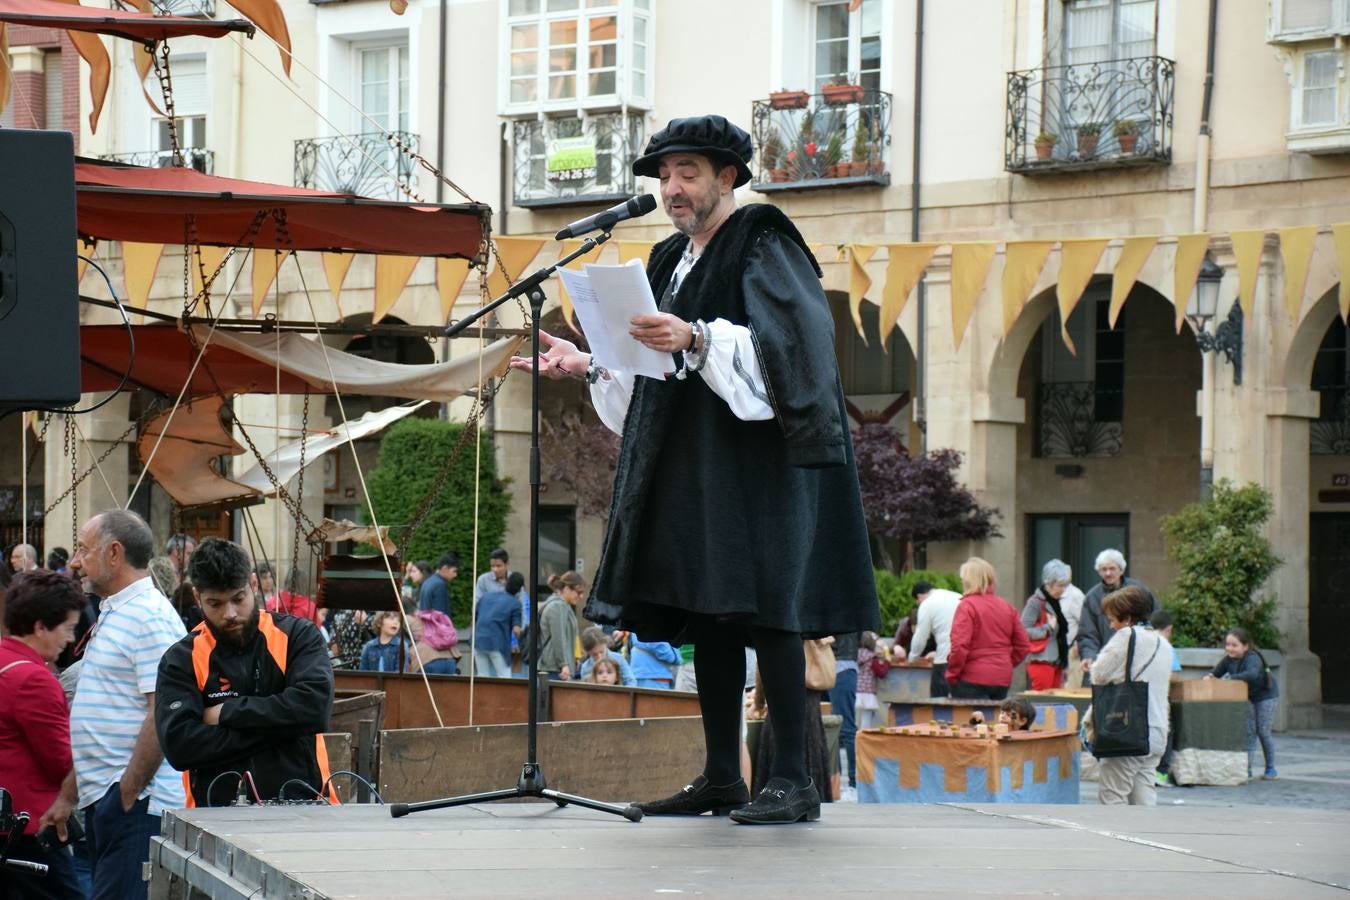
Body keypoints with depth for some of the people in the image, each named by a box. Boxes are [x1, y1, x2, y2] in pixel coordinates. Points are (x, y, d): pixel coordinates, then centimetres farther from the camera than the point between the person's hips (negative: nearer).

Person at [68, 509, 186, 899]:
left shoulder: (151, 617, -14)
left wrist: (128, 794, -20)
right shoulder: (112, 614, 20)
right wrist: (69, 796, 23)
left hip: (136, 805, -10)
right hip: (102, 799, 10)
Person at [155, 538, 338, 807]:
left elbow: (315, 706, -8)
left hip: (300, 807, 0)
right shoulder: (181, 660, 8)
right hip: (217, 813, 0)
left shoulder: (298, 636, 9)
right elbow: (178, 745, -6)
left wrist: (227, 712, -2)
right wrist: (274, 729, -7)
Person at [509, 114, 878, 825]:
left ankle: (793, 779, -13)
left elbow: (779, 346, -20)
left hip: (756, 457, -9)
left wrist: (697, 340, -32)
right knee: (704, 613, 7)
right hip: (690, 466, 9)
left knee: (760, 604, -13)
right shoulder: (673, 262, 20)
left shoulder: (763, 249, -5)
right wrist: (590, 365, 8)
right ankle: (721, 777, 11)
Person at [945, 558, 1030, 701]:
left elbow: (959, 647, -16)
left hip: (973, 679, -6)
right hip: (1003, 679, 6)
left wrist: (952, 674, -5)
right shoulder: (1007, 607, 10)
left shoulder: (967, 606, -9)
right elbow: (1023, 646, 11)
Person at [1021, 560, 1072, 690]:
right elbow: (1024, 631, -17)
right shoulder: (1035, 602, -10)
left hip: (1056, 663, 9)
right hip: (1041, 661, -9)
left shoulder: (1054, 602, 17)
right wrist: (1048, 628, -17)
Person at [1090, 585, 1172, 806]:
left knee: (1111, 796, -3)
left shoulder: (1127, 637, -8)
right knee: (1144, 798, 8)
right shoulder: (1163, 645, 14)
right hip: (1157, 734, 8)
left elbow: (1099, 675, -9)